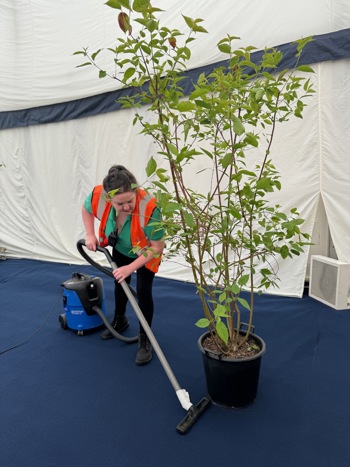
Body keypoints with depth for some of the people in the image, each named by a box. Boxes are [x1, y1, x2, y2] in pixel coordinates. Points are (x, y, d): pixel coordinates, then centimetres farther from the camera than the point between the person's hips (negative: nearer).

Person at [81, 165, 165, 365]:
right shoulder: (99, 196, -33)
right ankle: (120, 320, 45)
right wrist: (90, 235, -15)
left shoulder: (149, 208, -44)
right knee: (120, 282, 20)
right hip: (120, 248, 5)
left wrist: (131, 267, -33)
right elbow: (86, 209, -6)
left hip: (146, 252, -4)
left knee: (143, 290, -9)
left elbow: (156, 247, -33)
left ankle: (145, 339, 9)